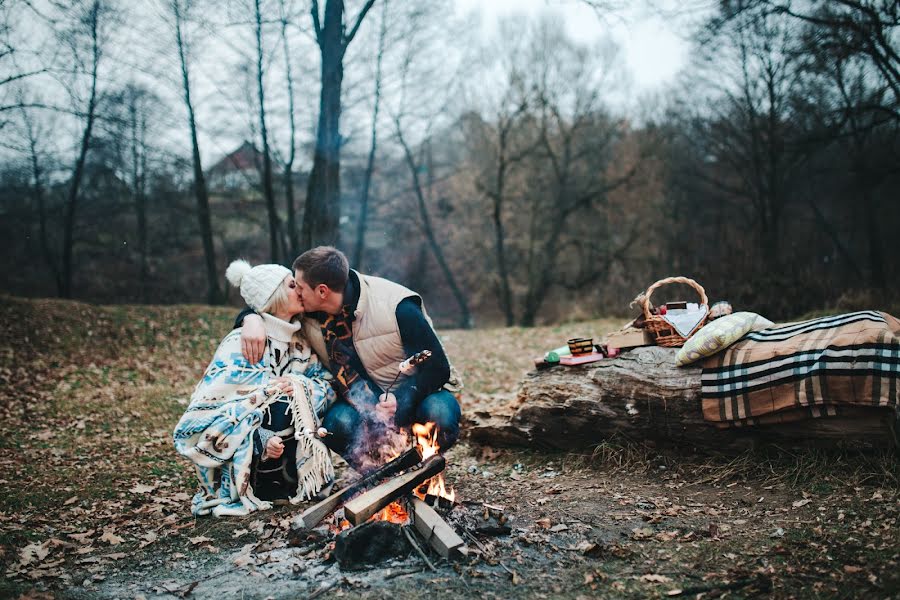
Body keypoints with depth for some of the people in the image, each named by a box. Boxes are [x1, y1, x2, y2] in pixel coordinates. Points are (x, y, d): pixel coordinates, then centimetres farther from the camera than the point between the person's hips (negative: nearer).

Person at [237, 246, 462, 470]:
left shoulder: (396, 306, -24)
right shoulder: (307, 311, -8)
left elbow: (437, 368, -21)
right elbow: (263, 308, 7)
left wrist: (401, 401, -37)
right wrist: (252, 319, -18)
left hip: (418, 390, -3)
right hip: (360, 401, 3)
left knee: (440, 414, -35)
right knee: (338, 423, -30)